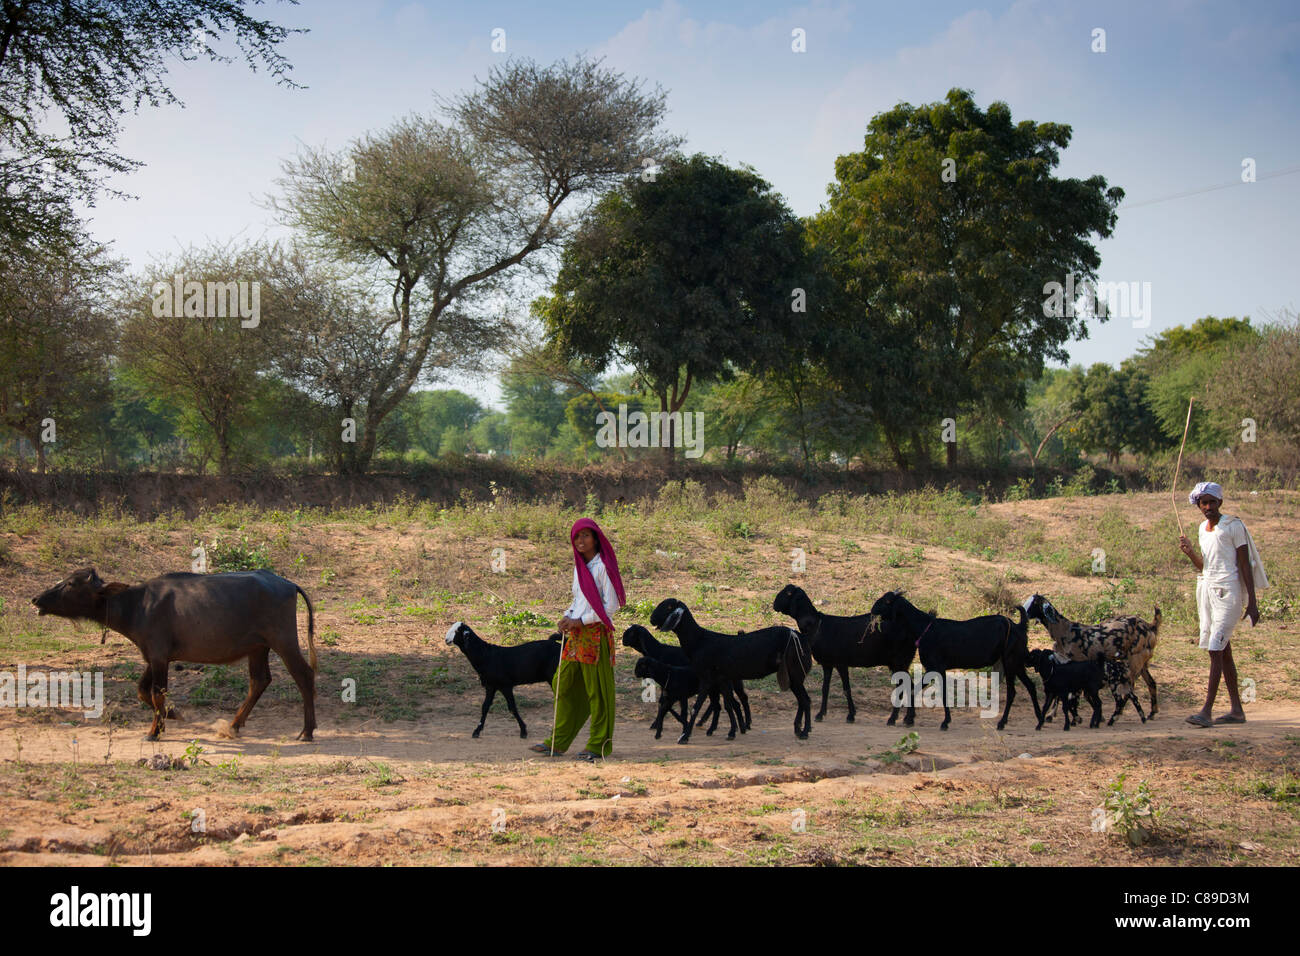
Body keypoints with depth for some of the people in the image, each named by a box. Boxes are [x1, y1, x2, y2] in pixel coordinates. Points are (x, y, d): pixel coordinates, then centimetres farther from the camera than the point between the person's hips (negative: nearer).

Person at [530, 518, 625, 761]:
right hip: (576, 634, 8)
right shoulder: (579, 567, 15)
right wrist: (567, 617, 3)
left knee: (597, 690, -2)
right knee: (564, 685, 9)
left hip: (596, 632, -8)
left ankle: (599, 745, 4)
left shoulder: (602, 566, -9)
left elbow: (610, 606, -13)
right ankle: (558, 742, 16)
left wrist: (581, 621, -14)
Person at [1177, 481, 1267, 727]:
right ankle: (1237, 710, 15)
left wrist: (1252, 602, -12)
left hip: (1228, 591, -8)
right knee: (1223, 651, 9)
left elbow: (1245, 564, -9)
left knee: (1216, 650, -15)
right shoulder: (1203, 528, 15)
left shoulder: (1233, 526, -7)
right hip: (1206, 590, 8)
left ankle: (1207, 711, -20)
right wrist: (1189, 553, 1)